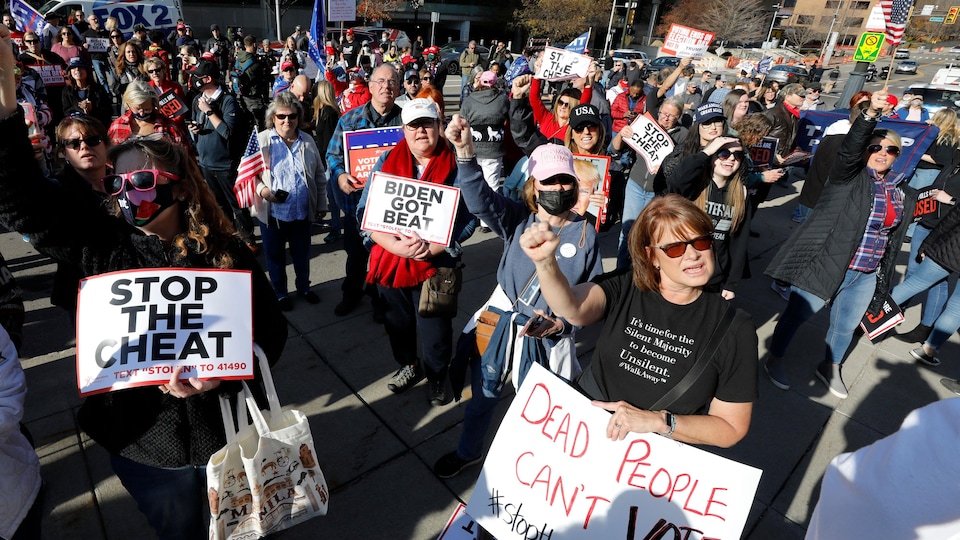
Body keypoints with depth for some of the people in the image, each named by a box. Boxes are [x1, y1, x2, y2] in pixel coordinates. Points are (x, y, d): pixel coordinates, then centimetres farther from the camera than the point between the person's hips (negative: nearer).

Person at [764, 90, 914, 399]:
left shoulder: (900, 191, 9)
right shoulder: (849, 175, -8)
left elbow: (894, 234, 15)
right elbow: (849, 148, -30)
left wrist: (883, 273, 16)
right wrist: (871, 114, -43)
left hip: (867, 275, 6)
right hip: (827, 265, -6)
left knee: (847, 325, 19)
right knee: (797, 315, 6)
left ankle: (830, 368, 41)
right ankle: (775, 359, 27)